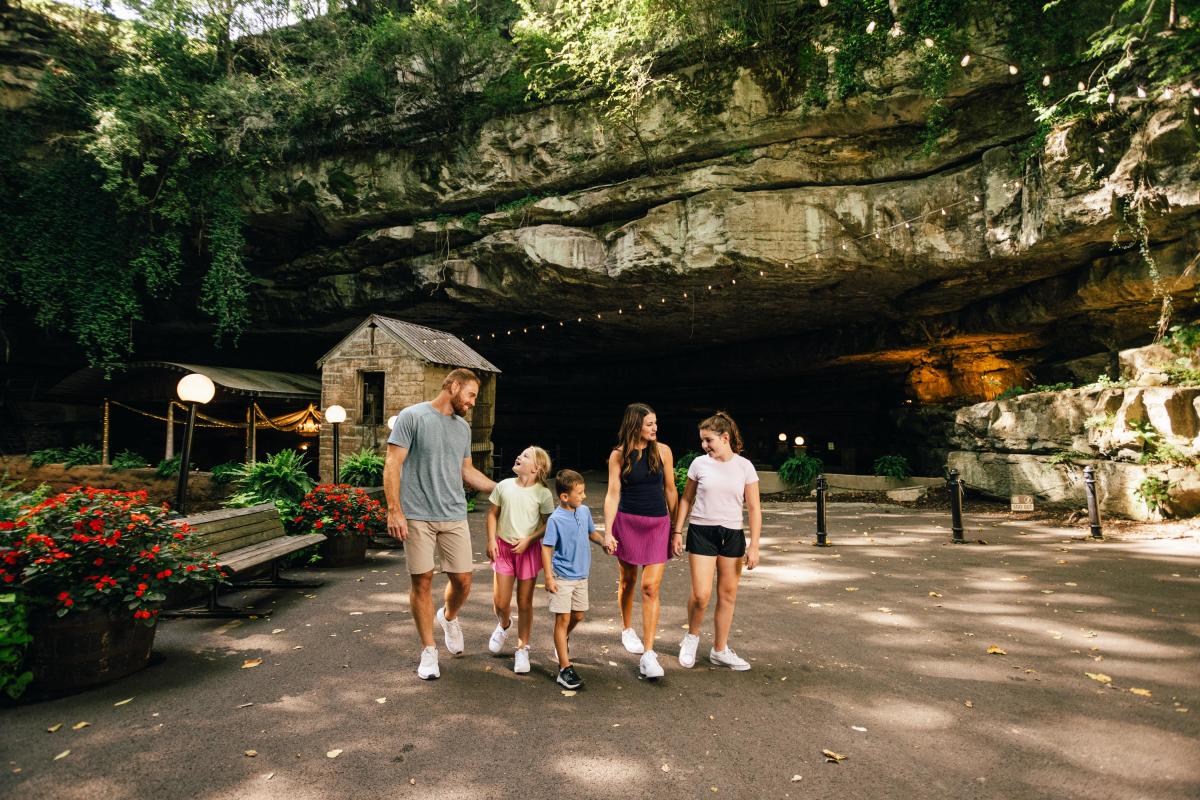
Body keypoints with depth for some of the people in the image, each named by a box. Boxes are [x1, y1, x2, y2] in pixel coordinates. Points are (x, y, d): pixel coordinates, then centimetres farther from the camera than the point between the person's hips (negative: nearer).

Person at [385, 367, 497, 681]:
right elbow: (392, 465, -8)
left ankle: (449, 617, 38)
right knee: (422, 581, 3)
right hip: (417, 517, -5)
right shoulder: (412, 416, -5)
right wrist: (394, 510, -14)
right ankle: (428, 651, 19)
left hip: (454, 516, 5)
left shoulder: (463, 427, 13)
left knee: (463, 580, 5)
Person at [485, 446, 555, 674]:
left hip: (528, 550, -2)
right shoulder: (504, 486, -3)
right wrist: (491, 540, -2)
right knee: (500, 601, 3)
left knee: (524, 603, 6)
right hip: (503, 547, 2)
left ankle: (522, 649, 23)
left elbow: (548, 524, -5)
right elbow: (492, 514, 5)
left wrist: (529, 539, -16)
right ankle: (504, 625, 39)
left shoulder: (543, 493, -10)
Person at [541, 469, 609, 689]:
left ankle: (563, 639, 48)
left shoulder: (584, 511, 0)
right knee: (563, 619, -1)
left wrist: (604, 541, -4)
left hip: (581, 575, 6)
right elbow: (546, 548, -15)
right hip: (562, 577, -6)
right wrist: (549, 577, -17)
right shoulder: (555, 519, -18)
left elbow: (592, 532, 16)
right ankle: (565, 668, 6)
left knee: (578, 616, 18)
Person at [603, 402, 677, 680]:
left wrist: (676, 527, 8)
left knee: (651, 587, -6)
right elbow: (613, 494, -4)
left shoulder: (663, 451, -1)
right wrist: (608, 531, -11)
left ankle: (648, 655, -2)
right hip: (627, 522, 0)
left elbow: (670, 490, 5)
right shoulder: (618, 455, -4)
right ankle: (627, 629, 42)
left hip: (658, 524, 0)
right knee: (628, 580, 16)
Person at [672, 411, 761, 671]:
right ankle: (692, 636, 22)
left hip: (732, 534, 1)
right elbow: (686, 500, 7)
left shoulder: (744, 466, -3)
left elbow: (754, 508, -1)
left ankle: (720, 650, 27)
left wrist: (754, 545, -5)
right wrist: (677, 532, 4)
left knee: (728, 595, 10)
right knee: (701, 595, -8)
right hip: (701, 532, -1)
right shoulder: (699, 464, -2)